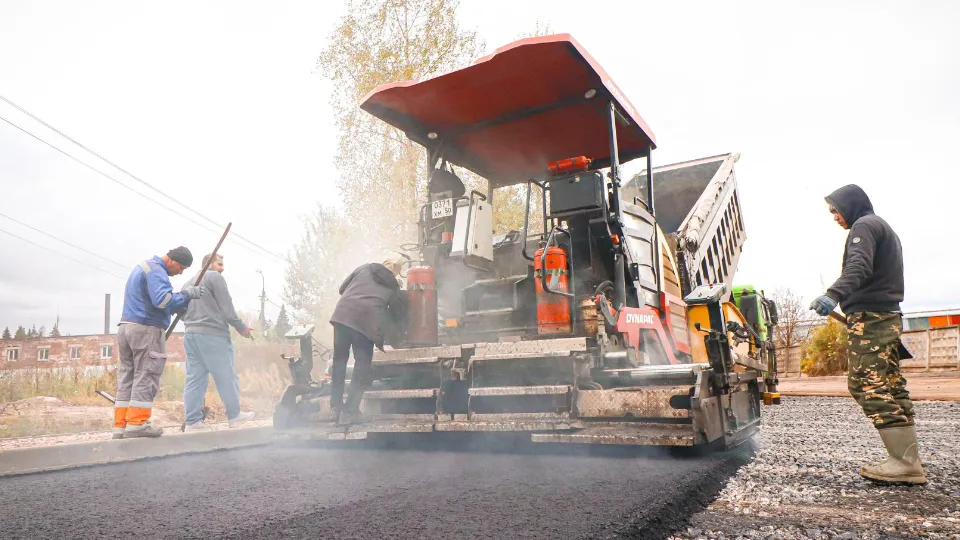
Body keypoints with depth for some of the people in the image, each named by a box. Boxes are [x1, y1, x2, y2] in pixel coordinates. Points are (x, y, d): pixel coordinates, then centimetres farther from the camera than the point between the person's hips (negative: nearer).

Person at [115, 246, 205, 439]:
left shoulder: (143, 267, 23)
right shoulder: (156, 270, -10)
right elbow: (163, 299, -24)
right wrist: (186, 295, -12)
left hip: (126, 327, 10)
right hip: (147, 329, -10)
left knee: (127, 378, 7)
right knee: (146, 377, -6)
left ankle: (120, 426, 7)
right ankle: (136, 424, -8)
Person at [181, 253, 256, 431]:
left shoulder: (190, 282, 22)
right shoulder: (215, 277, -4)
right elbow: (227, 309, -8)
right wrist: (242, 328, 0)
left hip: (190, 334, 8)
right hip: (212, 334, -8)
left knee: (194, 379, 5)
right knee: (226, 377, 0)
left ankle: (192, 421, 2)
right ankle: (234, 415, 7)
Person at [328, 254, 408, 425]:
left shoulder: (364, 268, 21)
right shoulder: (394, 287, 15)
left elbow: (342, 289, 26)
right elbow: (399, 312, 16)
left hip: (343, 313, 3)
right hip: (366, 320, -3)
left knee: (340, 359, 15)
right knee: (363, 365, 5)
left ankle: (336, 406, 19)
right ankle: (349, 412, 1)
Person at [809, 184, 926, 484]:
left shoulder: (864, 226, -5)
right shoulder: (884, 228, 27)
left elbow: (858, 267, -25)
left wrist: (834, 294, -39)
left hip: (869, 316, -10)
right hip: (889, 316, 10)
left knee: (867, 385, -12)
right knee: (891, 387, 8)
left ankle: (905, 462, -13)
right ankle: (909, 461, 8)